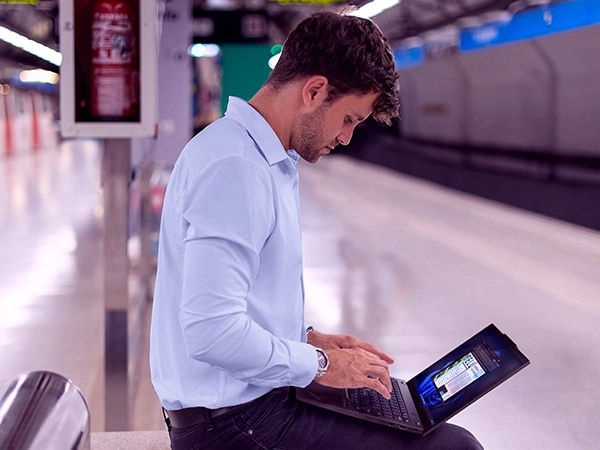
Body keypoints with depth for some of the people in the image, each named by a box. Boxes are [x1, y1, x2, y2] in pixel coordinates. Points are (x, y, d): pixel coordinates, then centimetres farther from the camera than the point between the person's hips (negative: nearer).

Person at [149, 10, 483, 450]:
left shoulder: (268, 160, 13)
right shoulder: (235, 167, -21)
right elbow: (213, 331, -28)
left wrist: (308, 339, 11)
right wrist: (320, 363, -15)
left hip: (250, 398, 11)